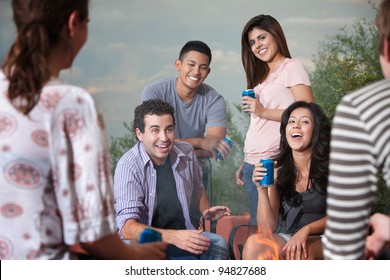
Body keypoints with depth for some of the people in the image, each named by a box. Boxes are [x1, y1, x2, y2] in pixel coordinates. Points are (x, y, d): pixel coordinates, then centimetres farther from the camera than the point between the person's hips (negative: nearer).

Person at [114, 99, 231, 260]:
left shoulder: (186, 152, -1)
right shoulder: (128, 166, -18)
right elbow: (127, 228, -27)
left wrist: (206, 211, 2)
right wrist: (173, 236, -41)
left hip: (181, 235, 4)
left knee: (218, 244, -24)